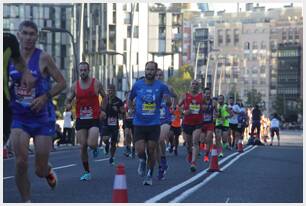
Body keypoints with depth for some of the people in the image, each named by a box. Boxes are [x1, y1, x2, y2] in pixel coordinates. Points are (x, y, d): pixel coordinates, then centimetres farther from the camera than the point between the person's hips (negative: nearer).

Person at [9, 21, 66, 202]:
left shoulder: (43, 58, -8)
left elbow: (62, 83, -4)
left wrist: (45, 97, -18)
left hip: (42, 118, -2)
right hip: (19, 118, 2)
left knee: (41, 170, 4)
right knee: (21, 163, -15)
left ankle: (48, 170, 43)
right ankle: (27, 201, 5)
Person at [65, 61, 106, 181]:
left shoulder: (96, 83, -2)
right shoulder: (75, 86, 3)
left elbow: (104, 97, 12)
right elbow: (68, 100, 9)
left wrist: (103, 111, 3)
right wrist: (68, 105, -14)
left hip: (94, 119, -2)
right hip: (80, 119, 3)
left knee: (91, 144, -20)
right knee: (83, 147, 2)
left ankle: (95, 148, 20)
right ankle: (87, 172, 15)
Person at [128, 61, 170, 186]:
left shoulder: (161, 86, -2)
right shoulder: (137, 85, 2)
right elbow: (130, 99, 18)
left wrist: (167, 99, -23)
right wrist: (131, 108, 0)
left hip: (154, 124, 0)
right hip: (139, 123, 0)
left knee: (151, 151, 3)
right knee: (140, 150, -10)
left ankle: (150, 175, 21)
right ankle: (142, 161, 25)